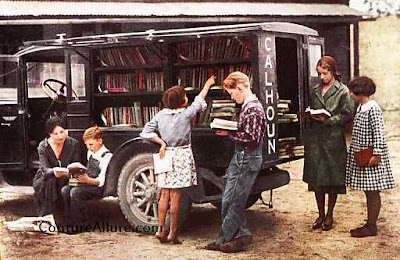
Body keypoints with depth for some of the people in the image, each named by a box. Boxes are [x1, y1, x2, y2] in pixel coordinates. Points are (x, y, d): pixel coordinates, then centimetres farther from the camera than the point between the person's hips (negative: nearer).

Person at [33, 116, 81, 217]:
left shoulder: (73, 144, -8)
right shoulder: (43, 147, -12)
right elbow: (44, 169, -23)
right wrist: (53, 172, -47)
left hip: (65, 179, 1)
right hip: (45, 179, -1)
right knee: (51, 182, -34)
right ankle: (45, 217, -25)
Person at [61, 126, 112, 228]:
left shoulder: (107, 156, -12)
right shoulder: (90, 153, 16)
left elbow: (102, 180, -18)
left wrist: (88, 180, -32)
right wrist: (79, 174, 7)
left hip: (99, 187, -9)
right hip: (88, 183, 9)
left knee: (75, 191, -29)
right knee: (65, 190, -14)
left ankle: (81, 223, -16)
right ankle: (70, 221, -9)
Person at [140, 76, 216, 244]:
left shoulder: (161, 115, 3)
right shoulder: (185, 114, -8)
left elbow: (146, 133, 2)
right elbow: (200, 100, 8)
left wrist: (161, 142, 2)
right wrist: (208, 85, 22)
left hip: (165, 155, 4)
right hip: (181, 156, -4)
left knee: (164, 195, 10)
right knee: (175, 196, -1)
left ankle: (161, 229, 10)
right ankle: (172, 233, 4)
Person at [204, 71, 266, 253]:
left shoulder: (253, 108, -18)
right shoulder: (248, 106, 12)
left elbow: (252, 137, -24)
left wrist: (229, 133, -16)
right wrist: (229, 130, 2)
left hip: (248, 160, -10)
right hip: (240, 158, 10)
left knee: (234, 201, 1)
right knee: (228, 199, 12)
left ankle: (224, 240, 11)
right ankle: (240, 235, 19)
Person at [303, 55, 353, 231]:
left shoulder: (342, 91, -1)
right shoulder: (315, 91, 15)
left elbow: (347, 116, -6)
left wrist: (327, 120, -14)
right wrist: (310, 115, 3)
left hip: (333, 139, -5)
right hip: (315, 138, 5)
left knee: (333, 179, 3)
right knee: (315, 177, 6)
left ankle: (330, 215, 16)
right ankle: (321, 214, 18)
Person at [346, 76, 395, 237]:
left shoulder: (373, 109, -16)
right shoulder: (360, 108, 12)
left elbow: (379, 132, -20)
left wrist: (377, 154, -22)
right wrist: (354, 150, 19)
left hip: (370, 157, -9)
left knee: (372, 193, -1)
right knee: (368, 192, 14)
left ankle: (371, 227, 5)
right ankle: (370, 223, 21)